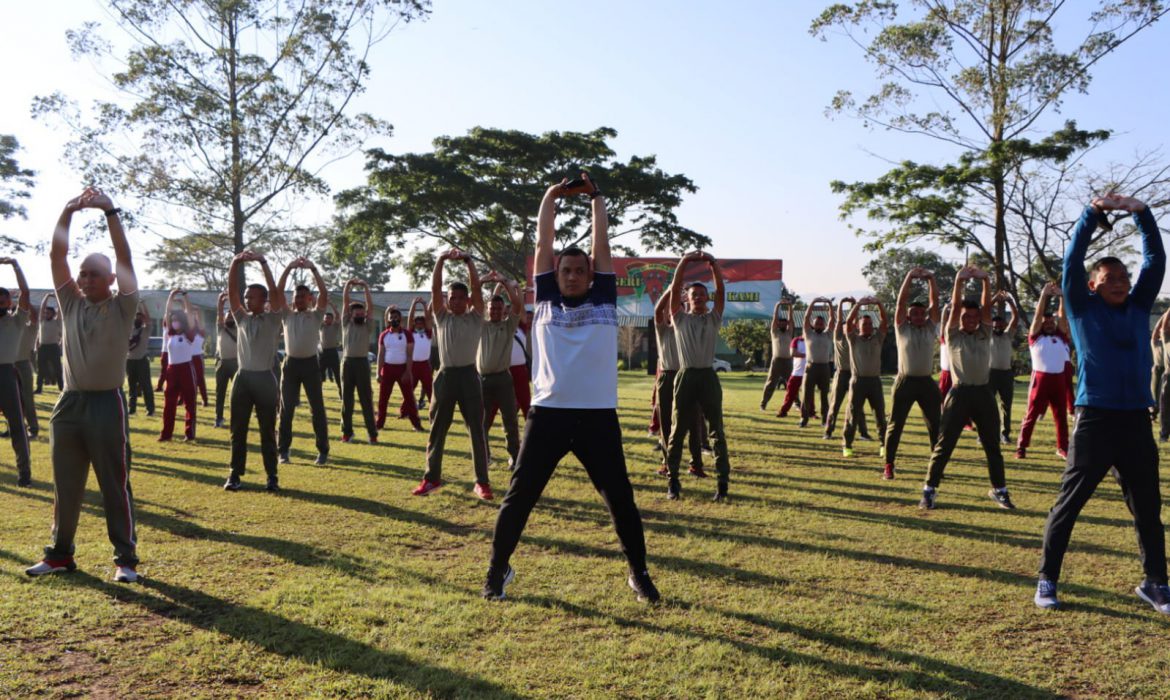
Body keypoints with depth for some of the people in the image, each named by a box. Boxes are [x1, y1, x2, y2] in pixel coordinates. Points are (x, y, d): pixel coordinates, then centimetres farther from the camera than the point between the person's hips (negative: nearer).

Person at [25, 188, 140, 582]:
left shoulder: (122, 309, -1)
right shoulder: (71, 304, 11)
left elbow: (124, 258, -11)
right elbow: (56, 256, 4)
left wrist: (110, 212, -17)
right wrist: (67, 212, -7)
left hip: (107, 403, -5)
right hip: (70, 403, 5)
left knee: (115, 486, -1)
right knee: (65, 486, 13)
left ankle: (126, 558, 6)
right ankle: (60, 554, 25)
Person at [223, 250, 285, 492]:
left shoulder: (273, 319, 1)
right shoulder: (241, 318, 11)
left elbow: (275, 292, -12)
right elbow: (232, 291, 2)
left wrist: (262, 262, -18)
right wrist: (235, 263, -11)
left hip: (265, 378, -3)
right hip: (242, 377, 3)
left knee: (267, 431, 3)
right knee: (238, 430, 6)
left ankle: (272, 476, 9)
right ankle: (235, 474, 13)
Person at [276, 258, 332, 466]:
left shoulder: (316, 315, 4)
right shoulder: (286, 315, 8)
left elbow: (324, 293, -10)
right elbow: (278, 292, -3)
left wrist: (313, 269, -16)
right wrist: (288, 268, -11)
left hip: (310, 364, -1)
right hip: (291, 364, 2)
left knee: (317, 409, 2)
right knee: (286, 409, 6)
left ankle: (323, 451, 8)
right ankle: (283, 450, 14)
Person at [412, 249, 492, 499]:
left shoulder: (475, 318, 5)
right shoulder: (441, 317, 9)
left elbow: (476, 287, -8)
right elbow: (434, 288, -2)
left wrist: (467, 260, -15)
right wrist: (441, 259, -13)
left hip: (469, 375, -2)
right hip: (446, 375, 2)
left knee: (477, 430, -1)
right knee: (437, 429, 8)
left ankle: (482, 482, 4)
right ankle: (432, 477, 20)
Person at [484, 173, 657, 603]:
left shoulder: (604, 301, 10)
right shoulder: (546, 301, 10)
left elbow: (602, 247, 10)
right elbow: (543, 244, 10)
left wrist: (596, 197, 16)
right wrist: (552, 195, 14)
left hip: (598, 416, 0)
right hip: (547, 414, 0)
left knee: (621, 499, 7)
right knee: (519, 497, 5)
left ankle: (638, 573, 25)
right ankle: (498, 570, 23)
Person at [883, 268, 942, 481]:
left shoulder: (930, 328, 10)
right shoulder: (902, 328, 3)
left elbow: (934, 302, 2)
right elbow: (901, 302, -5)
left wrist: (931, 279, -7)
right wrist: (909, 277, -11)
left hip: (927, 382, 3)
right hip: (905, 381, -3)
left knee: (936, 425, 6)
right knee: (895, 425, 0)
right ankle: (889, 466, 7)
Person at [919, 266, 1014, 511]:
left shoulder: (984, 334, 12)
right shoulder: (953, 335, 5)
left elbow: (986, 306, -1)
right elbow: (955, 306, -7)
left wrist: (986, 281, -14)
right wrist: (959, 281, -18)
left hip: (983, 393, 3)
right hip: (959, 393, -3)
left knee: (993, 445, 10)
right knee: (944, 445, -2)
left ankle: (999, 490, 23)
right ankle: (929, 490, 4)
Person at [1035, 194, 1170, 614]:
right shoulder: (1084, 309, 4)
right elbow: (1073, 261, -4)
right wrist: (1093, 213, -7)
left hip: (1136, 420, 4)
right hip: (1095, 418, -4)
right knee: (1068, 504, 1)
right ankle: (1047, 581, 10)